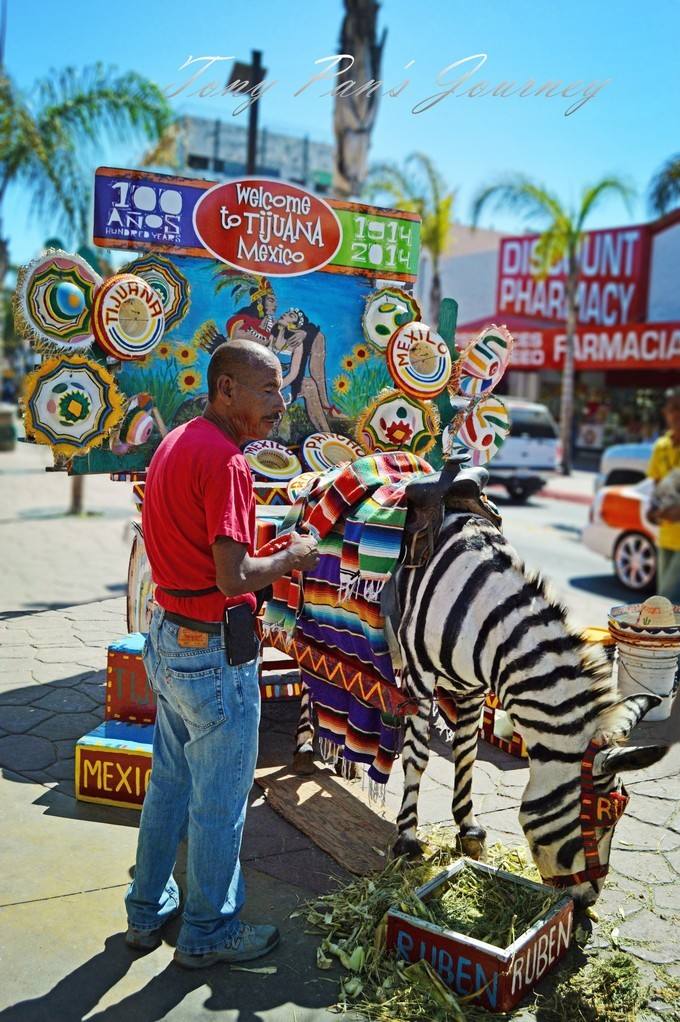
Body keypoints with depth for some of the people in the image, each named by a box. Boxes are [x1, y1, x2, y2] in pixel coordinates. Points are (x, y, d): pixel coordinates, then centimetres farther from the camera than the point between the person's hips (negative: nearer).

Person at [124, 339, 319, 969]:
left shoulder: (173, 444, 9)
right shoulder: (223, 459, -21)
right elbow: (232, 578, -27)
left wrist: (267, 558, 11)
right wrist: (290, 558, -9)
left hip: (167, 638, 10)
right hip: (214, 650, -9)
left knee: (169, 786, 23)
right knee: (219, 803, 9)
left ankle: (148, 913, 39)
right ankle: (207, 934, 27)